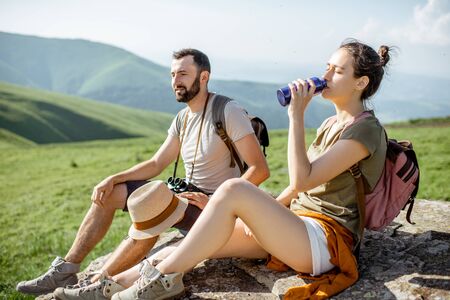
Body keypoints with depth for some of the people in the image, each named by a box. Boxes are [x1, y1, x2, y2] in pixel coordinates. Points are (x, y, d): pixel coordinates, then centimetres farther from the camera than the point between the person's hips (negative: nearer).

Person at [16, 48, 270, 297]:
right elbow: (156, 164, 11)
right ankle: (65, 271, 6)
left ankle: (95, 285, -19)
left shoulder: (228, 112, -16)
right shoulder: (183, 118, 9)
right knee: (108, 194, 2)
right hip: (187, 193, 8)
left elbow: (260, 169, -21)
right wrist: (113, 179, -2)